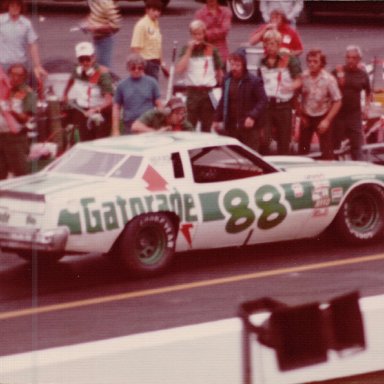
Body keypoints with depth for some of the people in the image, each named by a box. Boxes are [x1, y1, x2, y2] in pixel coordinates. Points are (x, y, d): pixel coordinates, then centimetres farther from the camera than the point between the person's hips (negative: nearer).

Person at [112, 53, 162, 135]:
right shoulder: (122, 85, 5)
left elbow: (159, 105, 5)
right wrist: (116, 131, 3)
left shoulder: (151, 82, 3)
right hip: (130, 128, 1)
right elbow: (116, 108, 7)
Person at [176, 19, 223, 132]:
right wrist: (189, 50, -9)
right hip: (192, 92, 0)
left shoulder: (211, 50, 6)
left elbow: (219, 71, 12)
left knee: (206, 127, 5)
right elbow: (179, 69, -8)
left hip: (209, 92, 1)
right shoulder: (187, 49, 5)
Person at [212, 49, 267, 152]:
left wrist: (253, 116, -24)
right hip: (230, 127, 6)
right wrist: (217, 119, 15)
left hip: (248, 127, -6)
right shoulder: (227, 80, 11)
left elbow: (263, 100, -12)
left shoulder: (254, 81, -8)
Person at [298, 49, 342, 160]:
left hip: (322, 117, -3)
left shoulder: (328, 79, -17)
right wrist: (301, 115, -1)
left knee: (327, 151, -5)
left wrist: (327, 120, -18)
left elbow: (337, 102, -13)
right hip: (307, 117, 3)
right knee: (302, 149, 10)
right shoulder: (303, 77, -10)